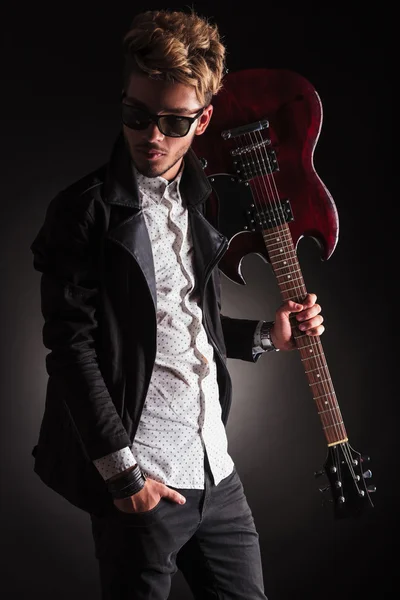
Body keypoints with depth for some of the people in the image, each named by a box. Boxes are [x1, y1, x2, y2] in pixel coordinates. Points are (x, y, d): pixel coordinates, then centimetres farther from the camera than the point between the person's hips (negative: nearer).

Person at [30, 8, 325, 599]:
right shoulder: (86, 211, -10)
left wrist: (266, 335, 10)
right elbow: (71, 347, -14)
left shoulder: (194, 203, 12)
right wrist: (122, 471, -15)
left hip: (217, 470, 7)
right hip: (142, 483, -7)